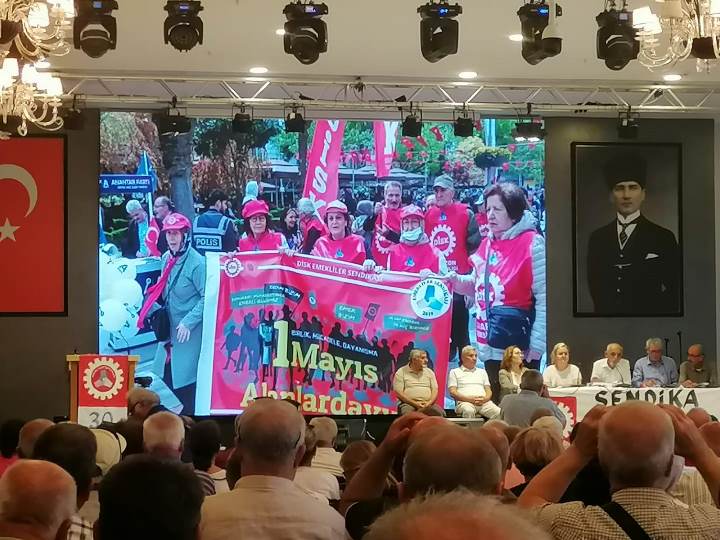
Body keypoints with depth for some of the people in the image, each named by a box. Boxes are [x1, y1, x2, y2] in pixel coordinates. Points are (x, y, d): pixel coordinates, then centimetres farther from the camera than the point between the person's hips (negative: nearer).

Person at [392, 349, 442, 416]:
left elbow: (435, 390, 12)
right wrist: (415, 404, -14)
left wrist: (429, 403, -9)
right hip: (408, 404, -3)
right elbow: (398, 393, -3)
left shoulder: (429, 372, 17)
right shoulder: (401, 373, 5)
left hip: (428, 404, 3)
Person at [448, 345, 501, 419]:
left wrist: (485, 399, -5)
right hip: (465, 402, -3)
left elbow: (489, 391, 21)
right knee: (468, 411, -41)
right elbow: (452, 392, 3)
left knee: (499, 413, -29)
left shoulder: (482, 372, 29)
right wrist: (469, 399, -13)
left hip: (484, 402, 3)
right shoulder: (455, 372, 16)